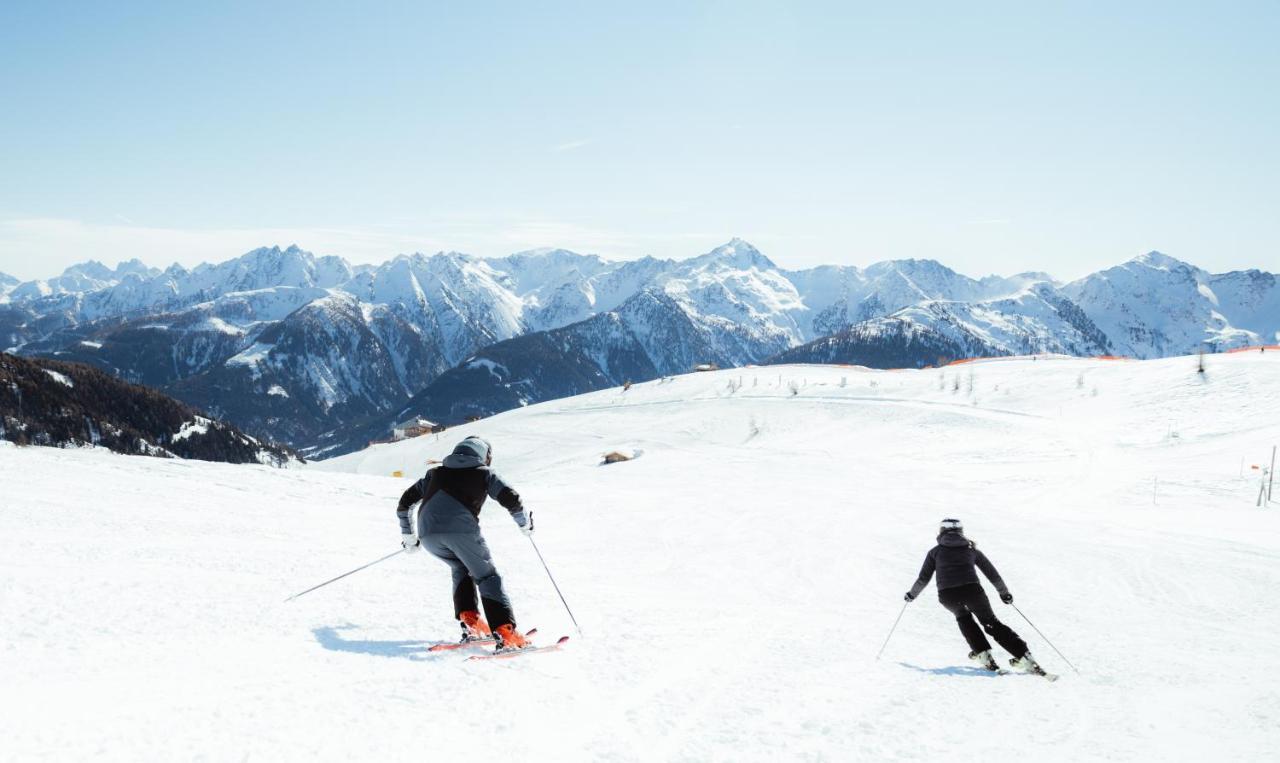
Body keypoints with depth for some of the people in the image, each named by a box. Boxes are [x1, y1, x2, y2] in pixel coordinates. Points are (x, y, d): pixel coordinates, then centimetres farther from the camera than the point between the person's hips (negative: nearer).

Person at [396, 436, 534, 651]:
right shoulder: (484, 473, 21)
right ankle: (505, 634, -7)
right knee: (487, 577, 7)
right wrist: (525, 523, 25)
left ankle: (470, 622, 12)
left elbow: (405, 502, 34)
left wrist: (407, 535, 44)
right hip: (461, 528, -4)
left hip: (428, 534, 4)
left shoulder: (436, 473, 33)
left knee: (461, 569, 28)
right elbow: (512, 499, 8)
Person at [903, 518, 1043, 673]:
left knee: (963, 616, 31)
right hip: (971, 589, 0)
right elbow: (992, 573, 28)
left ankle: (983, 653, 17)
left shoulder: (935, 551, 22)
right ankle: (1024, 656, -1)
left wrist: (912, 594, 36)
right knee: (991, 623, 14)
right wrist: (1004, 592, 41)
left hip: (947, 594, 0)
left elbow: (923, 578, 20)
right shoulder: (971, 548, 25)